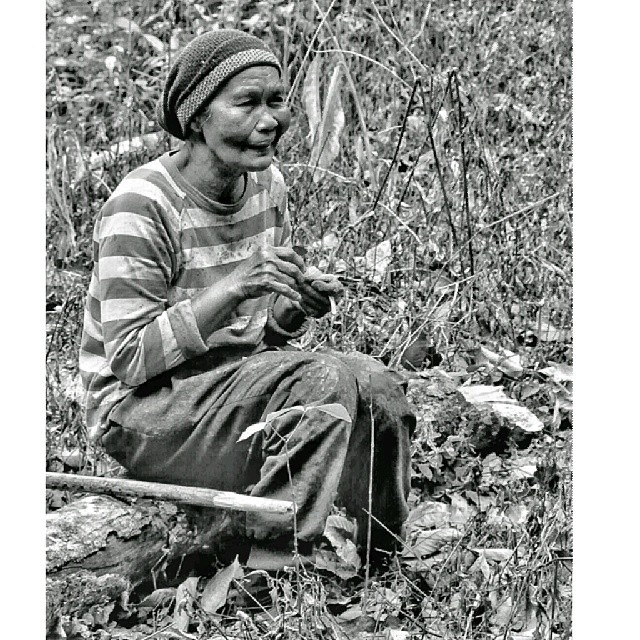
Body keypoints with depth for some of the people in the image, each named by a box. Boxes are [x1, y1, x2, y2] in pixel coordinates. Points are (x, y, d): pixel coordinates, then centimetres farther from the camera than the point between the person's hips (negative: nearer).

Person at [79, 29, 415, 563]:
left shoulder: (266, 185, 4)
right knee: (326, 380, -27)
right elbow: (130, 358, -20)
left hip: (242, 372, 7)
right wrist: (234, 287, -29)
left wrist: (296, 308, -10)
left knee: (376, 387, -17)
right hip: (142, 406, -7)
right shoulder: (142, 208, -19)